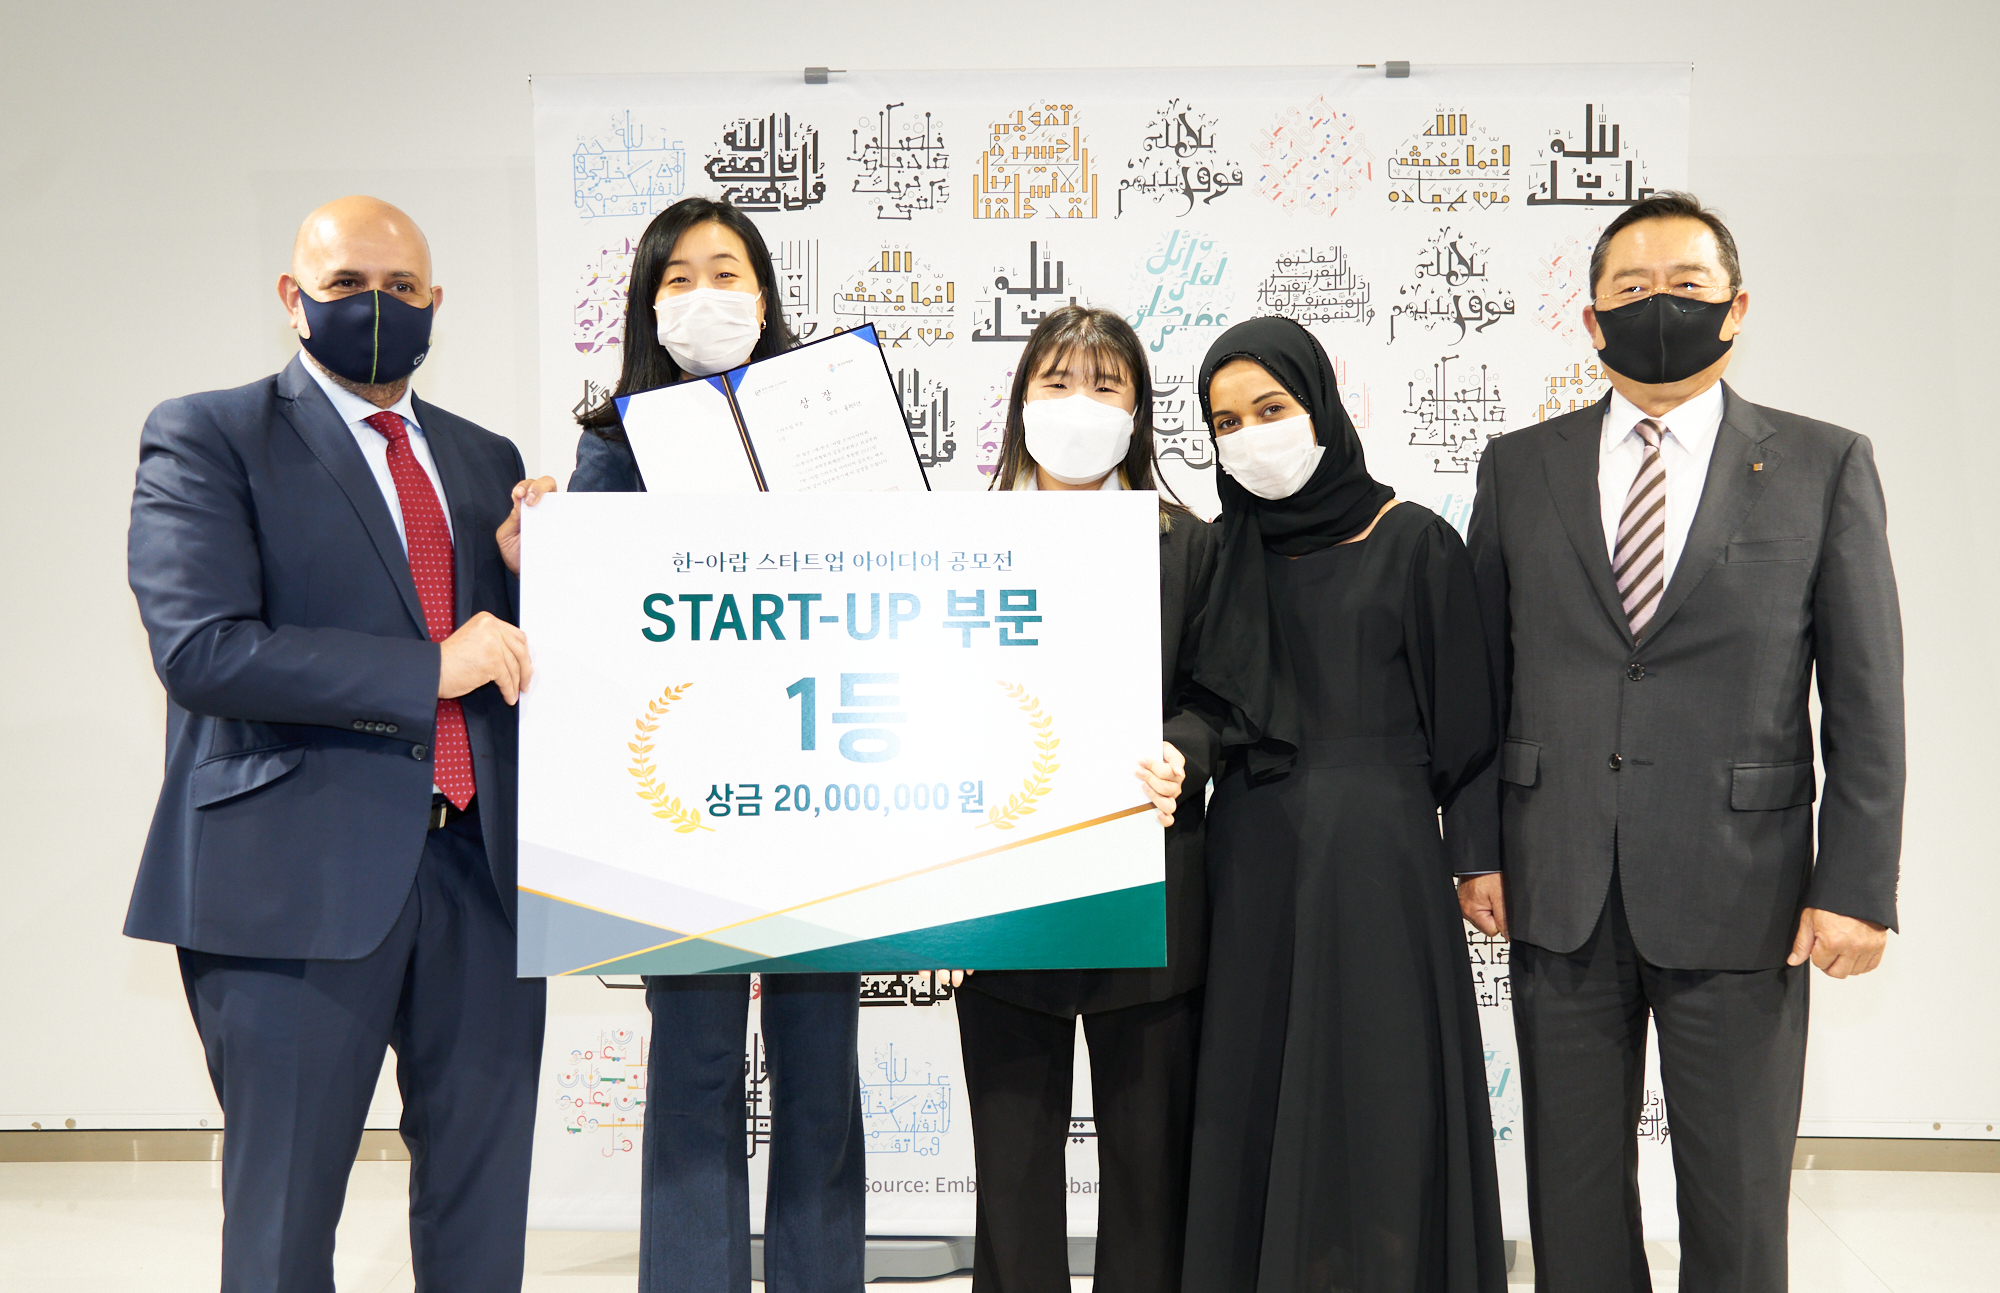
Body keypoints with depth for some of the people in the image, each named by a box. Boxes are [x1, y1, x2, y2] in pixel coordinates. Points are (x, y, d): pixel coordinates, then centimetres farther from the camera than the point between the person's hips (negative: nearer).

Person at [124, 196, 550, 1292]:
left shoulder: (486, 460, 17)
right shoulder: (205, 438, 0)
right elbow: (200, 648, -14)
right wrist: (429, 669, -17)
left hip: (483, 869, 5)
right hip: (300, 875, -5)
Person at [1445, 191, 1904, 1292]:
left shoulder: (1824, 466, 2)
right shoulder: (1518, 467, 7)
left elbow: (1865, 696, 0)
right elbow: (1479, 676, 8)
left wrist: (1856, 885, -6)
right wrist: (1476, 849, 3)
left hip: (1739, 899, -1)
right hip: (1558, 893, 2)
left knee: (1738, 1204, 10)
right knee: (1574, 1186, 13)